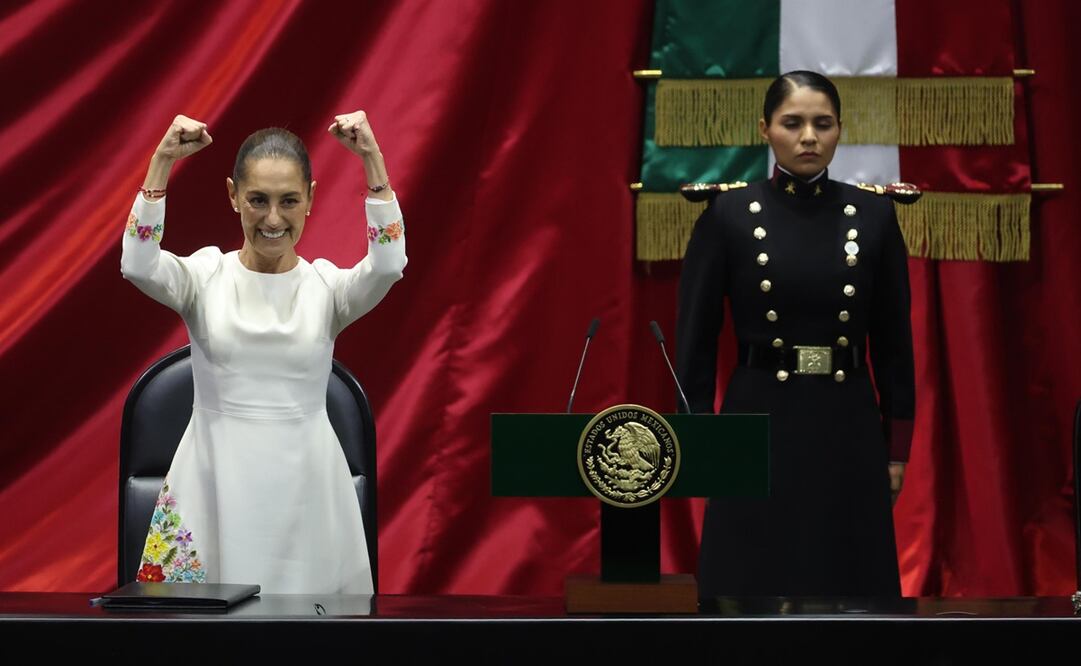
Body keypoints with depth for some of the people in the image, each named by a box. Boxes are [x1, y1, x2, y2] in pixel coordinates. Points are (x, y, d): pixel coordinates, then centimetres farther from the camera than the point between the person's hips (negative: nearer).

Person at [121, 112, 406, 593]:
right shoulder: (206, 277, -1)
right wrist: (162, 162, -24)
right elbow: (137, 265, -20)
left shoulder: (327, 284, 0)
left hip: (303, 481, 0)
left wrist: (372, 160, -24)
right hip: (217, 480, 0)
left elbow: (389, 264, -20)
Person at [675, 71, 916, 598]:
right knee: (752, 584, 1)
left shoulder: (874, 214, 2)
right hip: (759, 421, -2)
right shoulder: (728, 213, -3)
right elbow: (695, 339, -1)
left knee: (849, 581, 6)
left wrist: (897, 448, 4)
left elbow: (893, 340, 6)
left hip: (847, 426, 2)